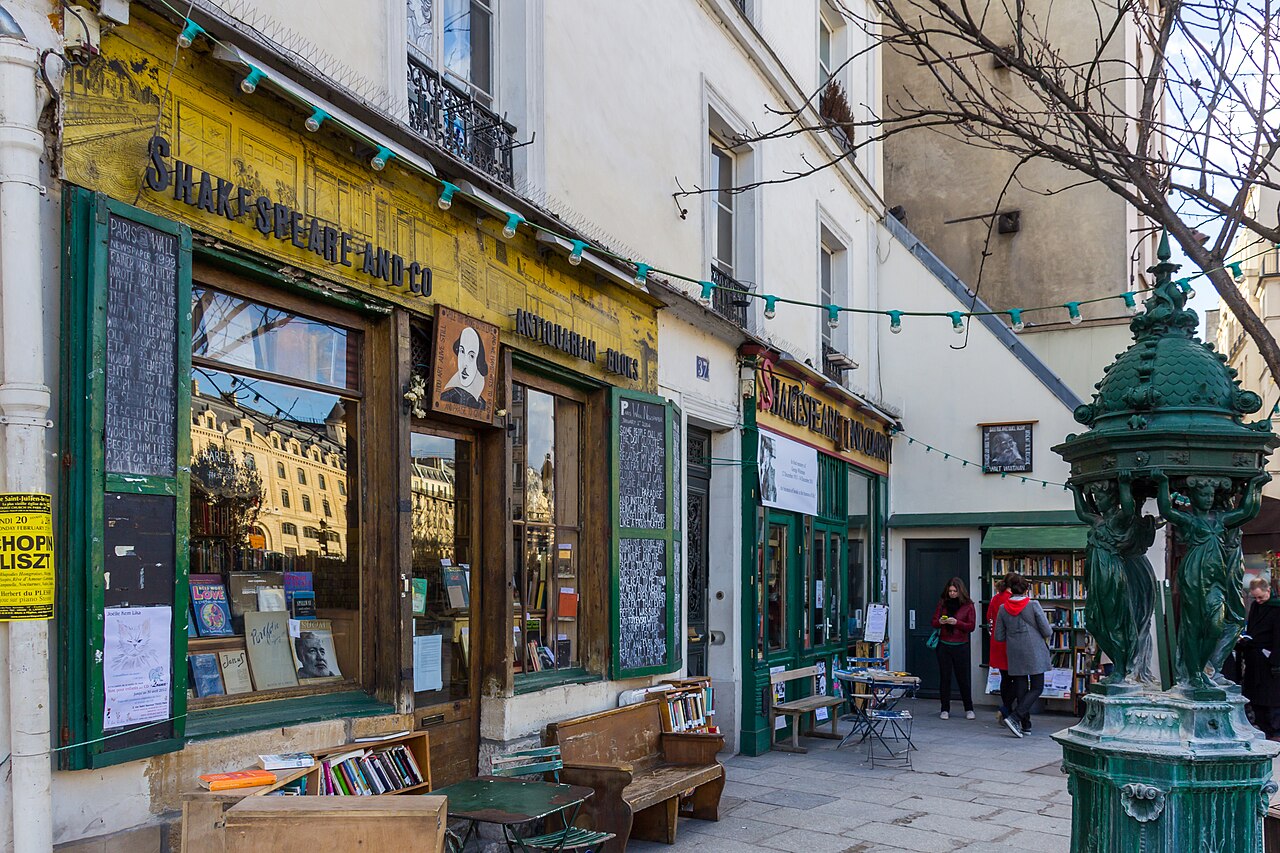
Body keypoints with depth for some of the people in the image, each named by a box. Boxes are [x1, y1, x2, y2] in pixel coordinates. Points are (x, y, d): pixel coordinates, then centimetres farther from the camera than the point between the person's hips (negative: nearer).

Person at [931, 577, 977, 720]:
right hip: (944, 645, 2)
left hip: (960, 646, -2)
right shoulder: (942, 603, 7)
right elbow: (934, 622, 11)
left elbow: (972, 626, -5)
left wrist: (957, 622, -19)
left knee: (963, 678, 2)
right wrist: (940, 622, -12)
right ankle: (945, 709, 12)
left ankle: (969, 709, 15)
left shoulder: (968, 605, -1)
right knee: (945, 678, 5)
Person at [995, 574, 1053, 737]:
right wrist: (1046, 638, 14)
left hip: (1015, 655, 4)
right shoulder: (1033, 605, -10)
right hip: (1034, 653, -3)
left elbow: (999, 636, 2)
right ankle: (1014, 718, -14)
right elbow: (1047, 631, -9)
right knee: (1037, 688, 2)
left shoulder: (1003, 608, -1)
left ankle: (1025, 725, 12)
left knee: (1021, 689, 11)